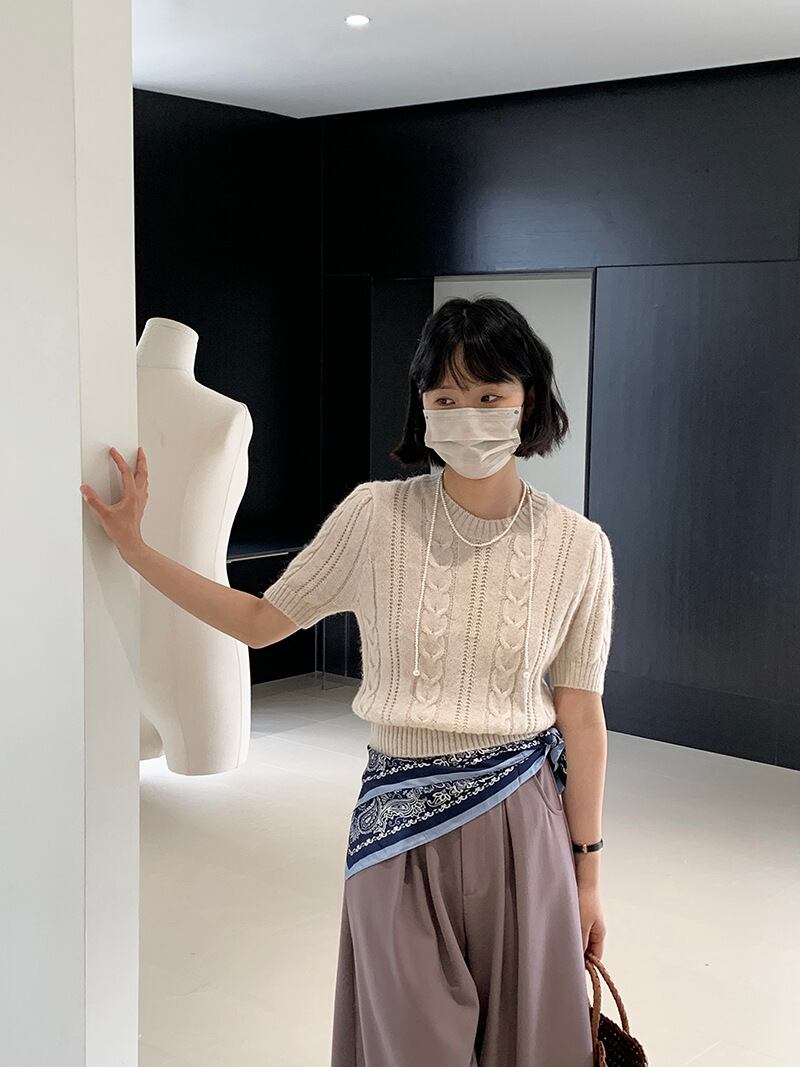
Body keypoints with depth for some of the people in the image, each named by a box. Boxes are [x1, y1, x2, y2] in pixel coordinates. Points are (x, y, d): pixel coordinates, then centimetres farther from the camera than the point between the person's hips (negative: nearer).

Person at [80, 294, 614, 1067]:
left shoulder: (577, 547, -6)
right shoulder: (375, 516, -7)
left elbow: (581, 717, 0)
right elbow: (262, 620, 5)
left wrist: (587, 872, 4)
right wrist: (134, 548, -1)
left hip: (522, 825, 1)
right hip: (401, 824, 0)